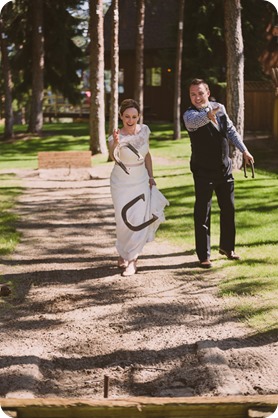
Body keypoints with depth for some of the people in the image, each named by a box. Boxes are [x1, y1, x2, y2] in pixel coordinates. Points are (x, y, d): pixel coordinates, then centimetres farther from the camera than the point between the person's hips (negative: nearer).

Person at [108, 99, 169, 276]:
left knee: (140, 221, -2)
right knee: (124, 222, 6)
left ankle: (131, 259, 9)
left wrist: (151, 176, 8)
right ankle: (124, 254, 32)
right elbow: (113, 157, -43)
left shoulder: (144, 130, -7)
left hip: (141, 182, 3)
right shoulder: (117, 137, -21)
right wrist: (115, 144, -63)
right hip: (121, 184, -3)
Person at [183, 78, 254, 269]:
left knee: (229, 208, 14)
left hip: (224, 168, 6)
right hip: (203, 171, -5)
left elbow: (231, 130, 14)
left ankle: (227, 247, 32)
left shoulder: (219, 107, 2)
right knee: (203, 212, -2)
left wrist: (244, 150, 12)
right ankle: (204, 255, 6)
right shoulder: (190, 114, -16)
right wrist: (208, 115, -62)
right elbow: (194, 121, -42)